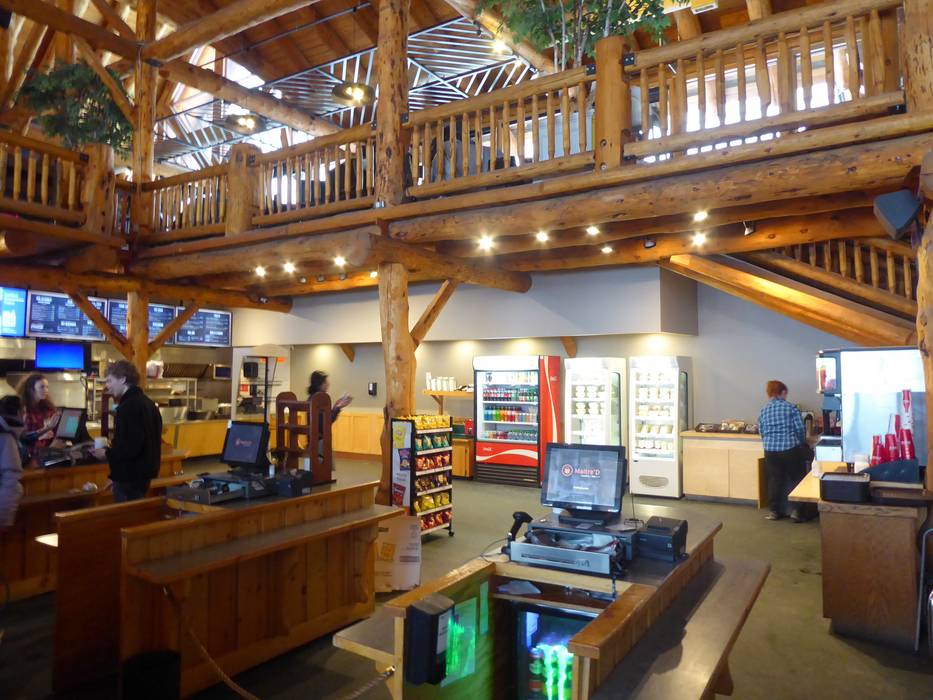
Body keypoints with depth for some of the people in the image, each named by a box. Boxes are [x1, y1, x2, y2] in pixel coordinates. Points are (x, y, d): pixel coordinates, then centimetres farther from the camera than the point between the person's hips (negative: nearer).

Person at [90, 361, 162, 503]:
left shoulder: (128, 406, -19)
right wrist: (112, 449, 20)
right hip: (144, 472, 10)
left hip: (129, 476, -10)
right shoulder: (148, 403, 12)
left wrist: (107, 453, -10)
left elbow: (131, 446, -25)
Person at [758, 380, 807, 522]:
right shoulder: (790, 408, -5)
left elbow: (762, 432, 9)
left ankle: (775, 511, 17)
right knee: (797, 479, 11)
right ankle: (796, 510, 10)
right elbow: (800, 429, -4)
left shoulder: (763, 411, 5)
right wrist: (802, 442, 15)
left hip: (771, 451, 3)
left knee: (775, 480, 12)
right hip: (790, 449, -3)